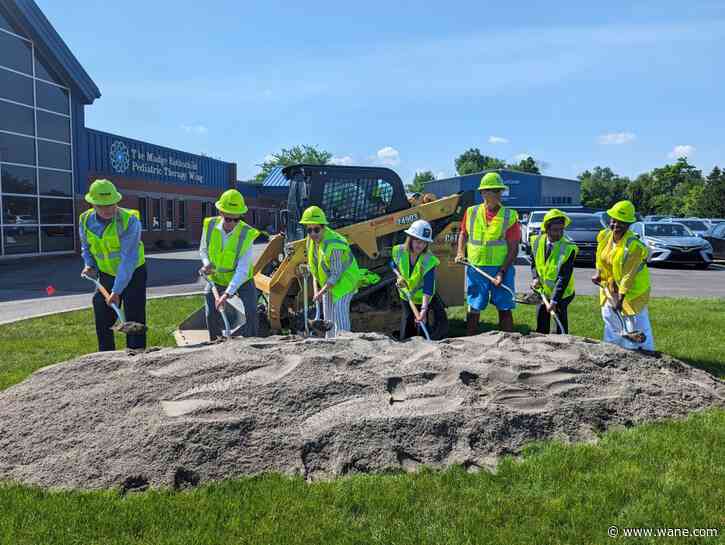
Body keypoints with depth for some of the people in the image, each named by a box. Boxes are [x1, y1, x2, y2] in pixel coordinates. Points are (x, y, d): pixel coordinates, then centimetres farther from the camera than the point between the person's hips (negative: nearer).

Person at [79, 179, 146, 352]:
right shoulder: (85, 220, -10)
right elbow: (86, 247, 12)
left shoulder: (130, 220, -27)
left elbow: (128, 259, -30)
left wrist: (116, 291, -33)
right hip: (106, 275, 5)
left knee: (134, 320, -6)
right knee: (103, 321, 6)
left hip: (133, 274, -4)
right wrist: (89, 265, -8)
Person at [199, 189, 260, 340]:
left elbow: (242, 270, -29)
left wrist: (228, 293, -37)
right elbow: (203, 250, 5)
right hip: (216, 279, 3)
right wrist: (207, 263, -17)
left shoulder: (246, 235, -26)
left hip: (241, 281, -2)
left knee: (251, 312, -16)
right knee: (211, 314, -6)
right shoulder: (209, 226, -16)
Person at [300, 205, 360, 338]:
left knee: (340, 316, -14)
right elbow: (313, 265, 6)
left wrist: (322, 291, -26)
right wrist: (317, 288, 4)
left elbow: (336, 274, -28)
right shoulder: (311, 240, -6)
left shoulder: (333, 245, -32)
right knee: (328, 318, 17)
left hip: (343, 281, -8)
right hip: (328, 283, 9)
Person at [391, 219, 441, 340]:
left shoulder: (429, 260, -30)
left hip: (422, 298, -3)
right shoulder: (399, 251, -19)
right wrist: (399, 277, -14)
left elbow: (428, 289, -37)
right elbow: (393, 265, 6)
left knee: (422, 323, 1)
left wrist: (424, 309, -47)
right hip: (406, 295, 3)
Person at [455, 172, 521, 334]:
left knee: (505, 309, 3)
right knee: (473, 309, 9)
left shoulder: (510, 216, -4)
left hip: (501, 269, -2)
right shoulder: (471, 212, 4)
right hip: (475, 269, 2)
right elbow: (463, 234, 20)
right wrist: (460, 253, 2)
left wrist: (502, 272, -15)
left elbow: (514, 248, -6)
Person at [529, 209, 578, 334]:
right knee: (541, 327, 14)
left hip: (561, 294, -4)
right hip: (542, 291, 4)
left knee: (561, 328, 0)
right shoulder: (536, 241, -9)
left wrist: (554, 300, -31)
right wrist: (535, 278, -8)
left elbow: (563, 278, -26)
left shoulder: (568, 248, -23)